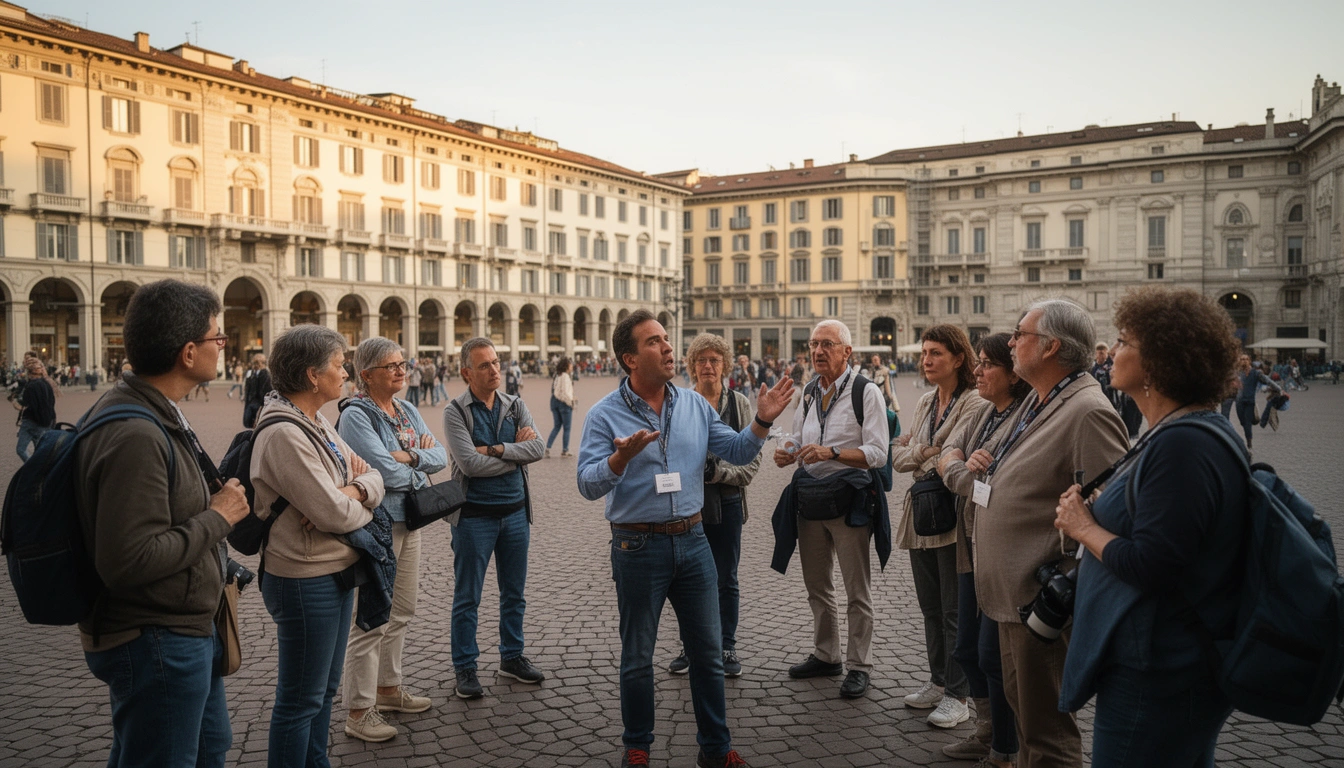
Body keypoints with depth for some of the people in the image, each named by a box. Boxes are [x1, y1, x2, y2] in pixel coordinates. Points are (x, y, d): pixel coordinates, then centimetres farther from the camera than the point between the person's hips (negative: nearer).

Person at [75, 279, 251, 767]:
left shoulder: (157, 416, 7)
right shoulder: (135, 436, -27)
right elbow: (129, 560, -31)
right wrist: (217, 518, -21)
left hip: (188, 631, 10)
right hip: (156, 645, -10)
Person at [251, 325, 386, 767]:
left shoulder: (317, 424, 6)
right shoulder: (284, 434, -22)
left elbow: (374, 476, 6)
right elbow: (335, 514, -26)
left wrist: (354, 491, -16)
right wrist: (361, 507, -5)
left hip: (335, 573, 9)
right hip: (306, 581, -9)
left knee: (325, 688, 22)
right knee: (301, 700, 6)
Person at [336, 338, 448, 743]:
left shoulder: (408, 411, 10)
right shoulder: (356, 415, -14)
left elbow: (440, 455, 2)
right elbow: (387, 472, -22)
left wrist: (410, 457, -16)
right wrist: (422, 463, -5)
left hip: (409, 521, 8)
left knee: (401, 612, 17)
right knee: (372, 619, -3)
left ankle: (388, 687, 34)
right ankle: (359, 711, 9)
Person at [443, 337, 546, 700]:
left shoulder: (516, 406, 5)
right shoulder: (455, 411, -8)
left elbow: (537, 448, -11)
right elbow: (469, 463, -20)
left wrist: (495, 449, -20)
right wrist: (516, 451, -11)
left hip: (515, 511, 4)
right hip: (475, 515, -4)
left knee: (514, 592, 15)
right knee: (467, 597, 5)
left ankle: (512, 656, 31)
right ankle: (465, 668, 18)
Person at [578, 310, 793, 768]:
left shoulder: (695, 405, 4)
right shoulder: (605, 415, -9)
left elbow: (737, 452, 8)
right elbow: (588, 485, -16)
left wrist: (762, 422, -8)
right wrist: (620, 458, -34)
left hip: (692, 541, 4)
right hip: (638, 546, -4)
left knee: (708, 652, 13)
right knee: (637, 657, 11)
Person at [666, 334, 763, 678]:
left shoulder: (740, 404, 0)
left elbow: (752, 459, -1)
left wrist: (719, 472, -14)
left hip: (726, 503, 0)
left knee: (726, 580, 9)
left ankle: (727, 646, 24)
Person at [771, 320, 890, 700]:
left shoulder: (866, 392, -10)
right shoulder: (809, 393, 11)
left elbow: (877, 454, -16)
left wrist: (831, 452, -28)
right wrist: (789, 454, -2)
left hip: (848, 499, -6)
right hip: (809, 498, 7)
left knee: (857, 591, 5)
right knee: (816, 586, 17)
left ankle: (859, 665, 18)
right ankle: (825, 656, 32)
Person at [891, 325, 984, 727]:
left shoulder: (975, 405, -12)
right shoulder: (925, 401, 12)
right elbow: (898, 452, 10)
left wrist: (919, 458, -6)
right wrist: (925, 453, -7)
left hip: (953, 515, -7)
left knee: (954, 612, 2)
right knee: (930, 607, 16)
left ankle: (957, 697, 13)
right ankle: (938, 682, 30)